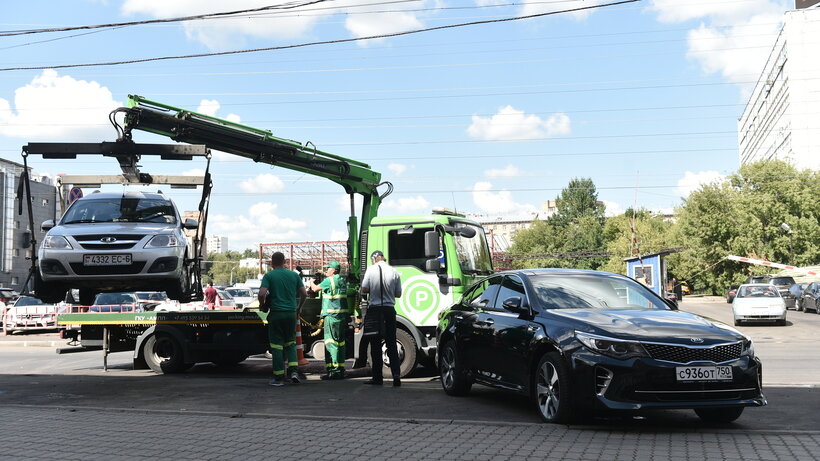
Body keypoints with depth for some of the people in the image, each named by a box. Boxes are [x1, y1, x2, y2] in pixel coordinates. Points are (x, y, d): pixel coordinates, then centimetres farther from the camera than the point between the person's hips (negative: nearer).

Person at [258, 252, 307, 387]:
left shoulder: (269, 276, -3)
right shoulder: (294, 275, 7)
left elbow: (262, 293, -16)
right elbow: (304, 294, 6)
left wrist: (262, 305, 3)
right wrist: (299, 308, 20)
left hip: (276, 313, -3)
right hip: (291, 313, 3)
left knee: (277, 345, 3)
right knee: (290, 343, 16)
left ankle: (279, 378, 4)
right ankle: (293, 371, 0)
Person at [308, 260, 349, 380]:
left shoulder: (330, 280, -10)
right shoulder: (343, 280, 16)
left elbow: (316, 289, 0)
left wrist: (312, 283, 21)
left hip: (332, 314, -9)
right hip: (343, 315, 9)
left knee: (331, 342, -7)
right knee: (340, 342, 11)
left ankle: (333, 370, -10)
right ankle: (340, 369, 15)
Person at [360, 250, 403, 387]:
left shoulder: (371, 270, -5)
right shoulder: (394, 272, 2)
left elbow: (364, 290, -6)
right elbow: (398, 294, 6)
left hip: (375, 310, -2)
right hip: (390, 310, 2)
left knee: (375, 345, 5)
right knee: (391, 344, 7)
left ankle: (377, 377, 7)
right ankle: (396, 374, -6)